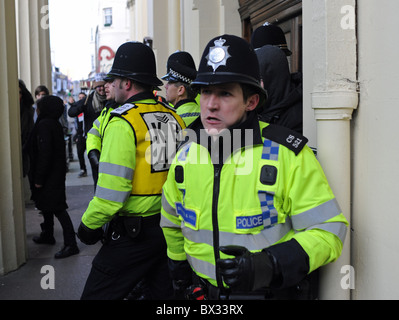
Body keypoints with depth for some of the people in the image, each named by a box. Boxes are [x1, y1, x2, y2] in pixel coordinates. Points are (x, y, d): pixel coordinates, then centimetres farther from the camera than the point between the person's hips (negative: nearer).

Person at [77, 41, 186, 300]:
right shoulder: (174, 118, 4)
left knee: (98, 295, 4)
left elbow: (112, 190, -20)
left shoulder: (123, 122, -16)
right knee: (165, 293, 20)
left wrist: (89, 224, -6)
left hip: (133, 233, -7)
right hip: (170, 227, 7)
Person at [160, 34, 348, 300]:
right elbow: (172, 221, 15)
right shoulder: (186, 156, -3)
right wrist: (180, 271, 14)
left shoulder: (287, 154, -17)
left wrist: (269, 265, -28)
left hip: (273, 293, -3)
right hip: (204, 292, 4)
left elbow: (328, 231, -17)